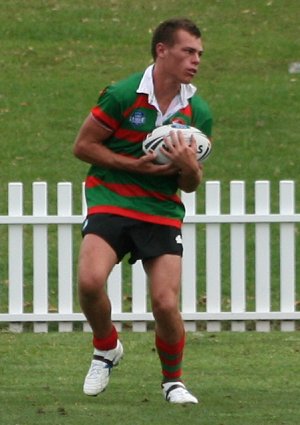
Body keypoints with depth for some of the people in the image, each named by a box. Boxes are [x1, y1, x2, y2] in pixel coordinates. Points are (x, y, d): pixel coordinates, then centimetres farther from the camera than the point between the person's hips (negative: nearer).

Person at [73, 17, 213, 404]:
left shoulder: (198, 113, 4)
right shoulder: (122, 95, -8)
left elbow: (190, 186, 10)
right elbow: (83, 145, -3)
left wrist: (189, 167, -14)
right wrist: (134, 165, -14)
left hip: (162, 212, 2)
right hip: (109, 199, -2)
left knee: (166, 303, -12)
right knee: (90, 281, -26)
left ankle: (173, 380, 15)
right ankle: (106, 348, 6)